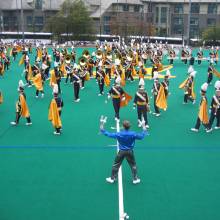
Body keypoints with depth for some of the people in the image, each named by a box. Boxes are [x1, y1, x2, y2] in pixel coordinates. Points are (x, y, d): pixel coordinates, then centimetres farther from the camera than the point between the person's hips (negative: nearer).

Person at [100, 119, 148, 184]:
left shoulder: (118, 134, -20)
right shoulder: (133, 134, -18)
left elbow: (107, 134, -15)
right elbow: (142, 136, -2)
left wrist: (101, 125, -11)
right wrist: (144, 126, 5)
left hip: (121, 152, 0)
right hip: (130, 152, 1)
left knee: (116, 165, 15)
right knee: (133, 165, 17)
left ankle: (112, 178, 25)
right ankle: (135, 179, 24)